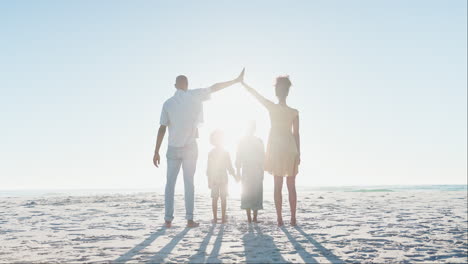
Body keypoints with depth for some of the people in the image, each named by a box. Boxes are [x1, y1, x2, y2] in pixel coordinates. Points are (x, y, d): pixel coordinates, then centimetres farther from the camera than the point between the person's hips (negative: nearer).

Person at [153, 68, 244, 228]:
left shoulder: (168, 103, -1)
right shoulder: (194, 96, -3)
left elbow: (162, 129, -4)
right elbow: (214, 88, 3)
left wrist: (156, 152, -1)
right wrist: (237, 80, 12)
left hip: (173, 149, 1)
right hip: (190, 147, -1)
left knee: (170, 183, 7)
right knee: (189, 182, 4)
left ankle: (168, 219, 4)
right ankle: (190, 219, 2)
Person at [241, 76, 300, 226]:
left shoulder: (272, 108, -5)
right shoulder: (294, 112, -2)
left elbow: (255, 94, 5)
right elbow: (296, 134, 1)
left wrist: (242, 82, 18)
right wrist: (298, 153, 8)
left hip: (276, 149, -1)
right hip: (291, 150, 1)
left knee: (278, 185, 3)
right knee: (291, 186, 6)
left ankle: (280, 219, 0)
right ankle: (293, 218, 5)